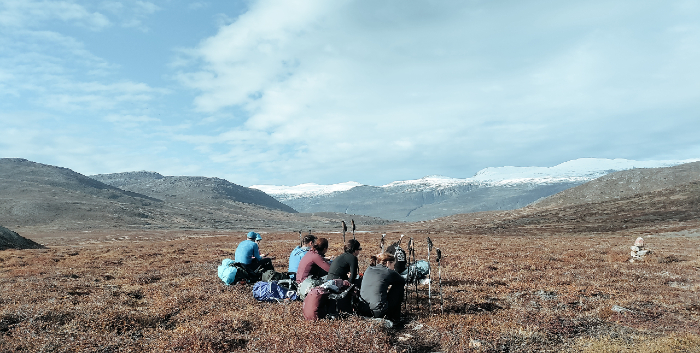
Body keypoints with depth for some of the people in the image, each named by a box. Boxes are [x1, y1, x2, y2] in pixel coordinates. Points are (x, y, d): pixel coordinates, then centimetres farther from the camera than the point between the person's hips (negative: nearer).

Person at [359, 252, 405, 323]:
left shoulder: (369, 269, 12)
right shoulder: (390, 272, -2)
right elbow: (403, 281, 17)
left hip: (363, 310, 6)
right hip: (378, 312, -6)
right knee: (399, 285, 12)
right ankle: (394, 317, 19)